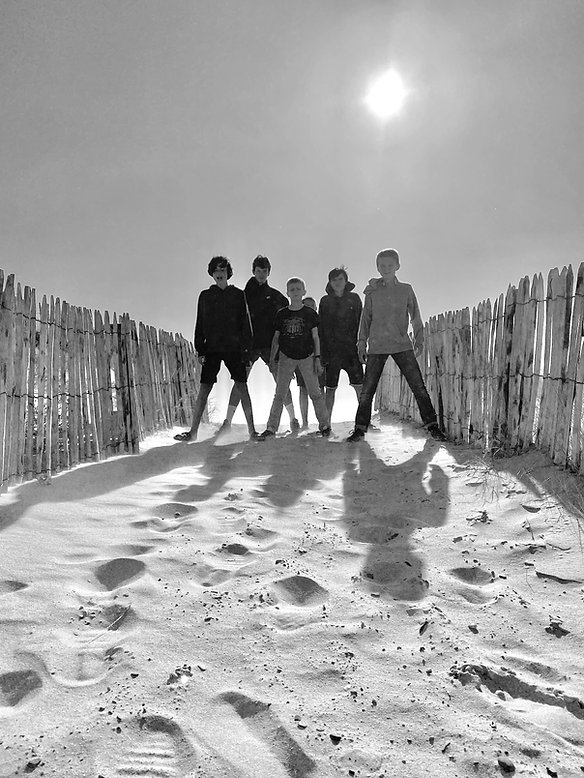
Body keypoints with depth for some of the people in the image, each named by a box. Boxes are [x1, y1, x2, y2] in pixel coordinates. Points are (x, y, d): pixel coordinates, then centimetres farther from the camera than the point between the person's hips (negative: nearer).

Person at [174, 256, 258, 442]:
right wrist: (200, 350, 3)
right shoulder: (205, 296, 12)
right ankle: (193, 432, 2)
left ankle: (252, 430, 1)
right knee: (204, 389, -3)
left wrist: (246, 347, -4)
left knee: (242, 387, -4)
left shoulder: (238, 295, 8)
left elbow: (245, 323, 6)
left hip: (234, 348, -1)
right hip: (212, 348, 1)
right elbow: (200, 324, 11)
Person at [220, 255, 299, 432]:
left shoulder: (275, 296, 12)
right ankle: (227, 422, -4)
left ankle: (293, 419, 6)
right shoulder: (244, 295, 10)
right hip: (249, 344, 0)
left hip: (270, 344, 0)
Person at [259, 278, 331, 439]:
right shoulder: (281, 314, 3)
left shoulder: (310, 313, -1)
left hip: (307, 357, -1)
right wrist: (271, 359, 6)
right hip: (286, 357, 1)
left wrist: (317, 358, -3)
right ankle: (271, 428, 6)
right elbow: (276, 338, 9)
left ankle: (324, 425, 15)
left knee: (315, 393, 2)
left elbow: (315, 337, 2)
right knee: (279, 395, 1)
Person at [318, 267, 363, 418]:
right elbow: (320, 328, 6)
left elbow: (361, 323, 7)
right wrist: (322, 353, -2)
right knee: (330, 389, 2)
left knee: (360, 387, -4)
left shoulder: (354, 298, 10)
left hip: (351, 348, 0)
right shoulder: (325, 301, 9)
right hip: (332, 350, 0)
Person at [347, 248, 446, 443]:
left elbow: (415, 317, 14)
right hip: (377, 346, 0)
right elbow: (366, 318, 12)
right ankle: (360, 428, 9)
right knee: (367, 389, -3)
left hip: (402, 345, 0)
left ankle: (432, 426, 6)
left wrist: (419, 340, 8)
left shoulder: (406, 290, 8)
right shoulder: (372, 291, 7)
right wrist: (362, 342, 6)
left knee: (418, 387, -3)